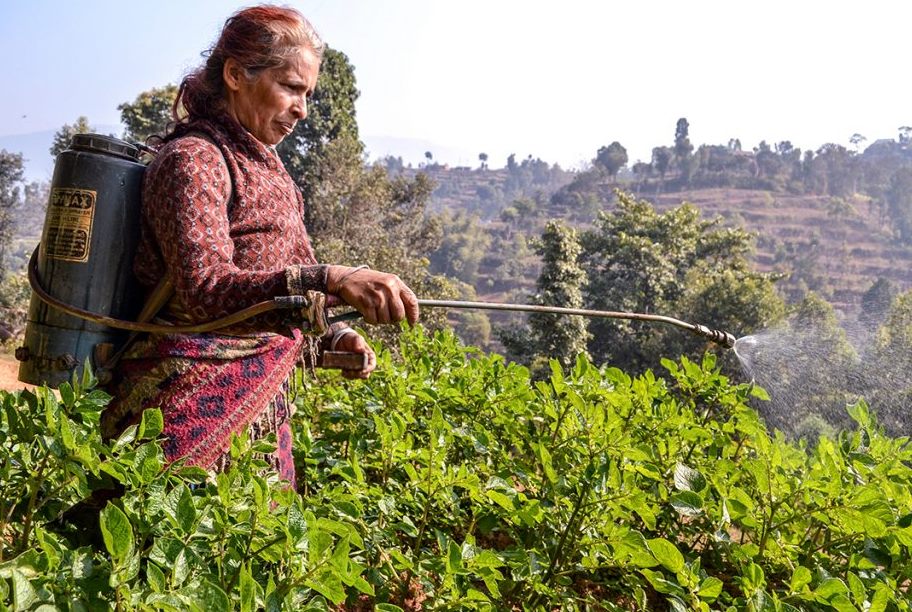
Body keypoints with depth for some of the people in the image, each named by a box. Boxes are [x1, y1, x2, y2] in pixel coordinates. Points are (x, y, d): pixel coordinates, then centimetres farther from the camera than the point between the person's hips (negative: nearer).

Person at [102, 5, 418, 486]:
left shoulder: (265, 168, 16)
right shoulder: (193, 158, -10)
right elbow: (205, 289, -24)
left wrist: (331, 337, 0)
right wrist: (330, 280, -35)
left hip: (260, 406, 8)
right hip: (196, 406, -8)